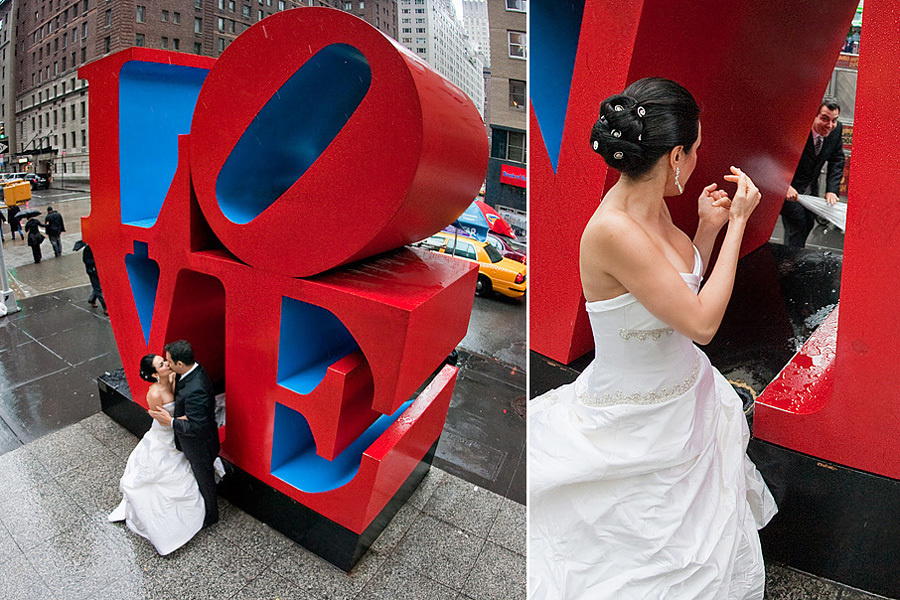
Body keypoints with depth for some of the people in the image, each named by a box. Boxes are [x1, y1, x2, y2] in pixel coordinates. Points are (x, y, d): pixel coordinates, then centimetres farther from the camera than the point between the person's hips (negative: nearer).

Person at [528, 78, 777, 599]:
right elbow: (702, 321, -26)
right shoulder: (612, 230, -32)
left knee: (712, 549, 27)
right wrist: (737, 222, -18)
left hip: (685, 396, 9)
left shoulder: (653, 206, -3)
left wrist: (708, 228, -1)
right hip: (637, 424, -8)